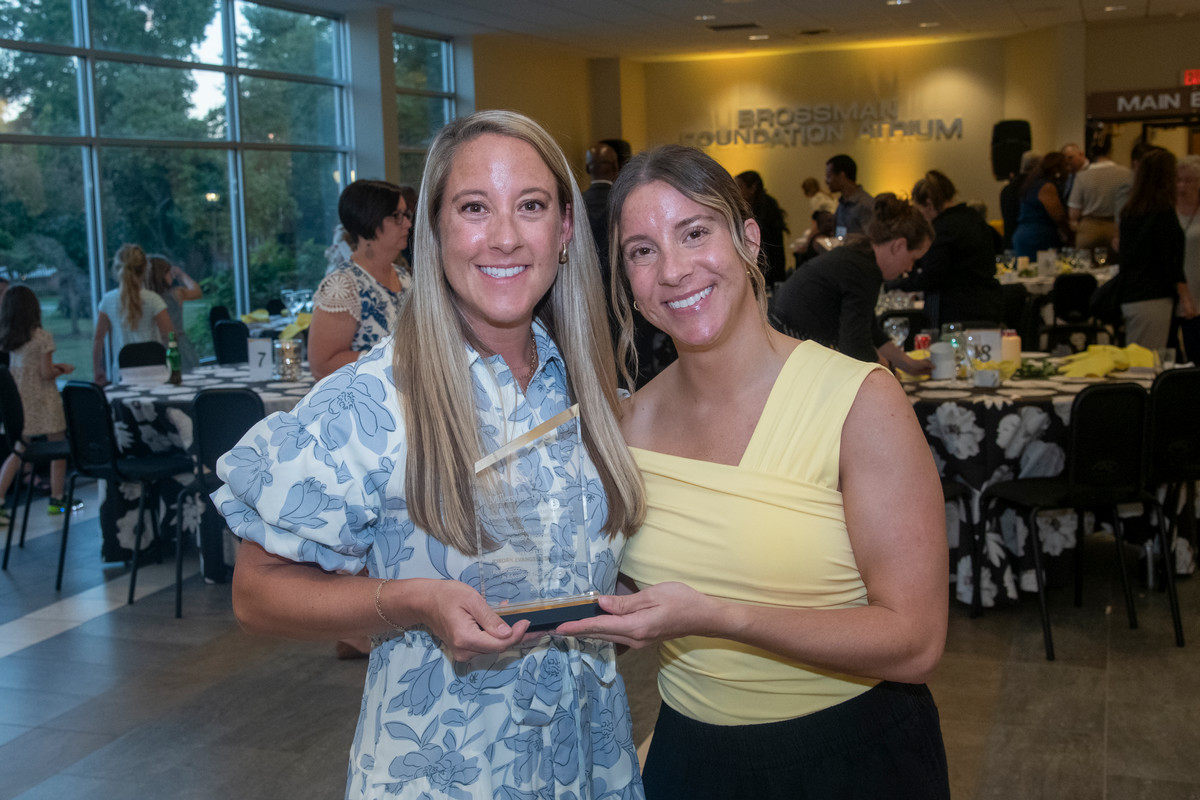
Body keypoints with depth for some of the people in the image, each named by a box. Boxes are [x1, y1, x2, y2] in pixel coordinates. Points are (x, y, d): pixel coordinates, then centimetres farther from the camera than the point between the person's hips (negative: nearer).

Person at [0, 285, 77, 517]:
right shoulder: (43, 336, -13)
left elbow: (26, 367, 10)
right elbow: (46, 373, -13)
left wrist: (55, 367, 13)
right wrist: (62, 370, 6)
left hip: (19, 400, 6)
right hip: (43, 401, -6)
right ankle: (57, 499, 11)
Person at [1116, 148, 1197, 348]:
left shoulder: (1129, 211, 10)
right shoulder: (1163, 212, -11)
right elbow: (1171, 262, -13)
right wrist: (1185, 298, -8)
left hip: (1129, 299, 8)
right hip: (1152, 299, -8)